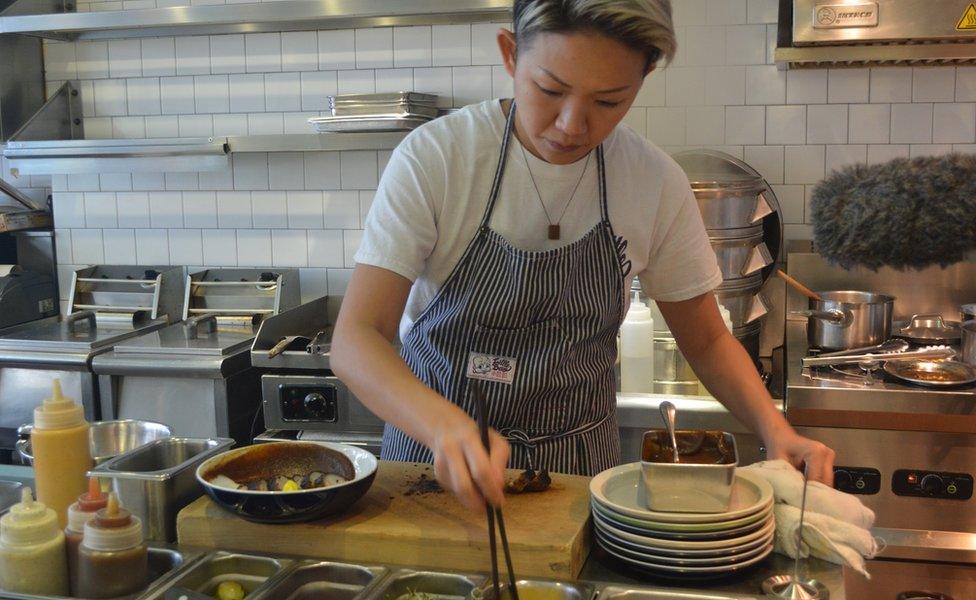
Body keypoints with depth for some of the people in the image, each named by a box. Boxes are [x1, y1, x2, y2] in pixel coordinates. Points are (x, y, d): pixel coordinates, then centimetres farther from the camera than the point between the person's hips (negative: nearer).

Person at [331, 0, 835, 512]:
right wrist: (446, 425, -43)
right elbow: (354, 341, -24)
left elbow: (706, 341, 1)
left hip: (578, 463, 3)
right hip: (434, 452, -3)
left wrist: (776, 432, -17)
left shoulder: (657, 182, -11)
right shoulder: (433, 157, -19)